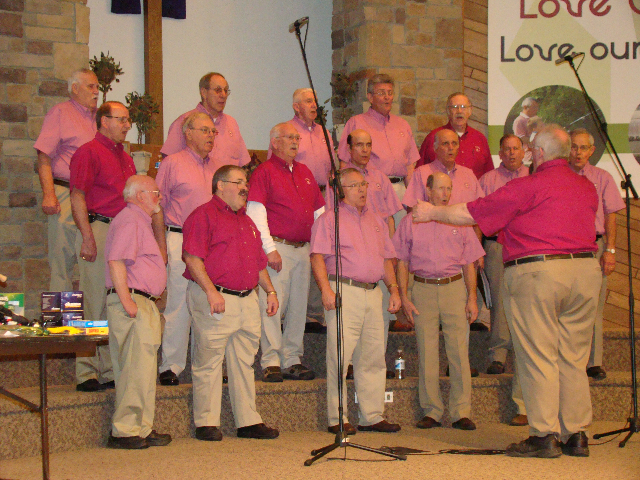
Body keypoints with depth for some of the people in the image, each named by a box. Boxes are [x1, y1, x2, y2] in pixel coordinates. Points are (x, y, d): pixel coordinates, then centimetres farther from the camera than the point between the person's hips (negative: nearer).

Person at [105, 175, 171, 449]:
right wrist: (127, 302, -24)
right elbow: (116, 262, -19)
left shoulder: (141, 221, 24)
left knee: (143, 369, 11)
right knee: (136, 370, -11)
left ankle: (142, 429, 15)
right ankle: (124, 432, -9)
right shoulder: (129, 219, -9)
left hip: (143, 303, 11)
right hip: (132, 302, -11)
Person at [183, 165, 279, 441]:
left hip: (247, 299, 8)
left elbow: (259, 261, 28)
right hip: (216, 299, -8)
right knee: (209, 363, -2)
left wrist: (270, 291, 19)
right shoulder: (204, 215, -4)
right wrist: (211, 291, -21)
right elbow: (192, 257, -14)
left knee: (244, 363, 10)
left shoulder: (246, 220, 23)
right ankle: (206, 423, 4)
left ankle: (248, 421, 15)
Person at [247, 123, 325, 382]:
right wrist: (270, 248, -15)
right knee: (272, 304, -8)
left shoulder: (305, 172, 19)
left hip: (304, 249, 7)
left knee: (298, 306, 8)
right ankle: (271, 362, -3)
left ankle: (293, 360, 14)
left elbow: (319, 211, 23)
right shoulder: (264, 172, -2)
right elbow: (256, 213, -9)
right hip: (278, 248, -6)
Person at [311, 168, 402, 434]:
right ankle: (337, 419, -2)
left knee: (373, 357, 6)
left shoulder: (376, 220, 21)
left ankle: (372, 416, 13)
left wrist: (394, 289, 13)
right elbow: (318, 256, -7)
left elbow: (387, 258, 23)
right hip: (344, 291, -6)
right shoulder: (329, 219, 2)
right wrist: (326, 289, -18)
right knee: (340, 356, -7)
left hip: (373, 292, 6)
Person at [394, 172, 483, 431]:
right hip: (423, 289, 0)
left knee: (459, 350, -4)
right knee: (427, 353, 0)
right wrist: (404, 297, 0)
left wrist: (472, 298, 3)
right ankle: (431, 411, 8)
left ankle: (461, 412, 1)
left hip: (454, 288, 0)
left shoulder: (459, 221, 10)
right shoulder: (410, 222, 7)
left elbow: (469, 263, 10)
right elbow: (402, 263, 8)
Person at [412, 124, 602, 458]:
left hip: (536, 272, -6)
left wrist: (432, 212, 14)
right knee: (574, 359, 10)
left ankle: (544, 436, -1)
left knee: (538, 358, -1)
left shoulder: (528, 187, -7)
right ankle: (575, 436, 11)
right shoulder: (587, 188, 13)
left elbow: (471, 214, -2)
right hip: (586, 269, 6)